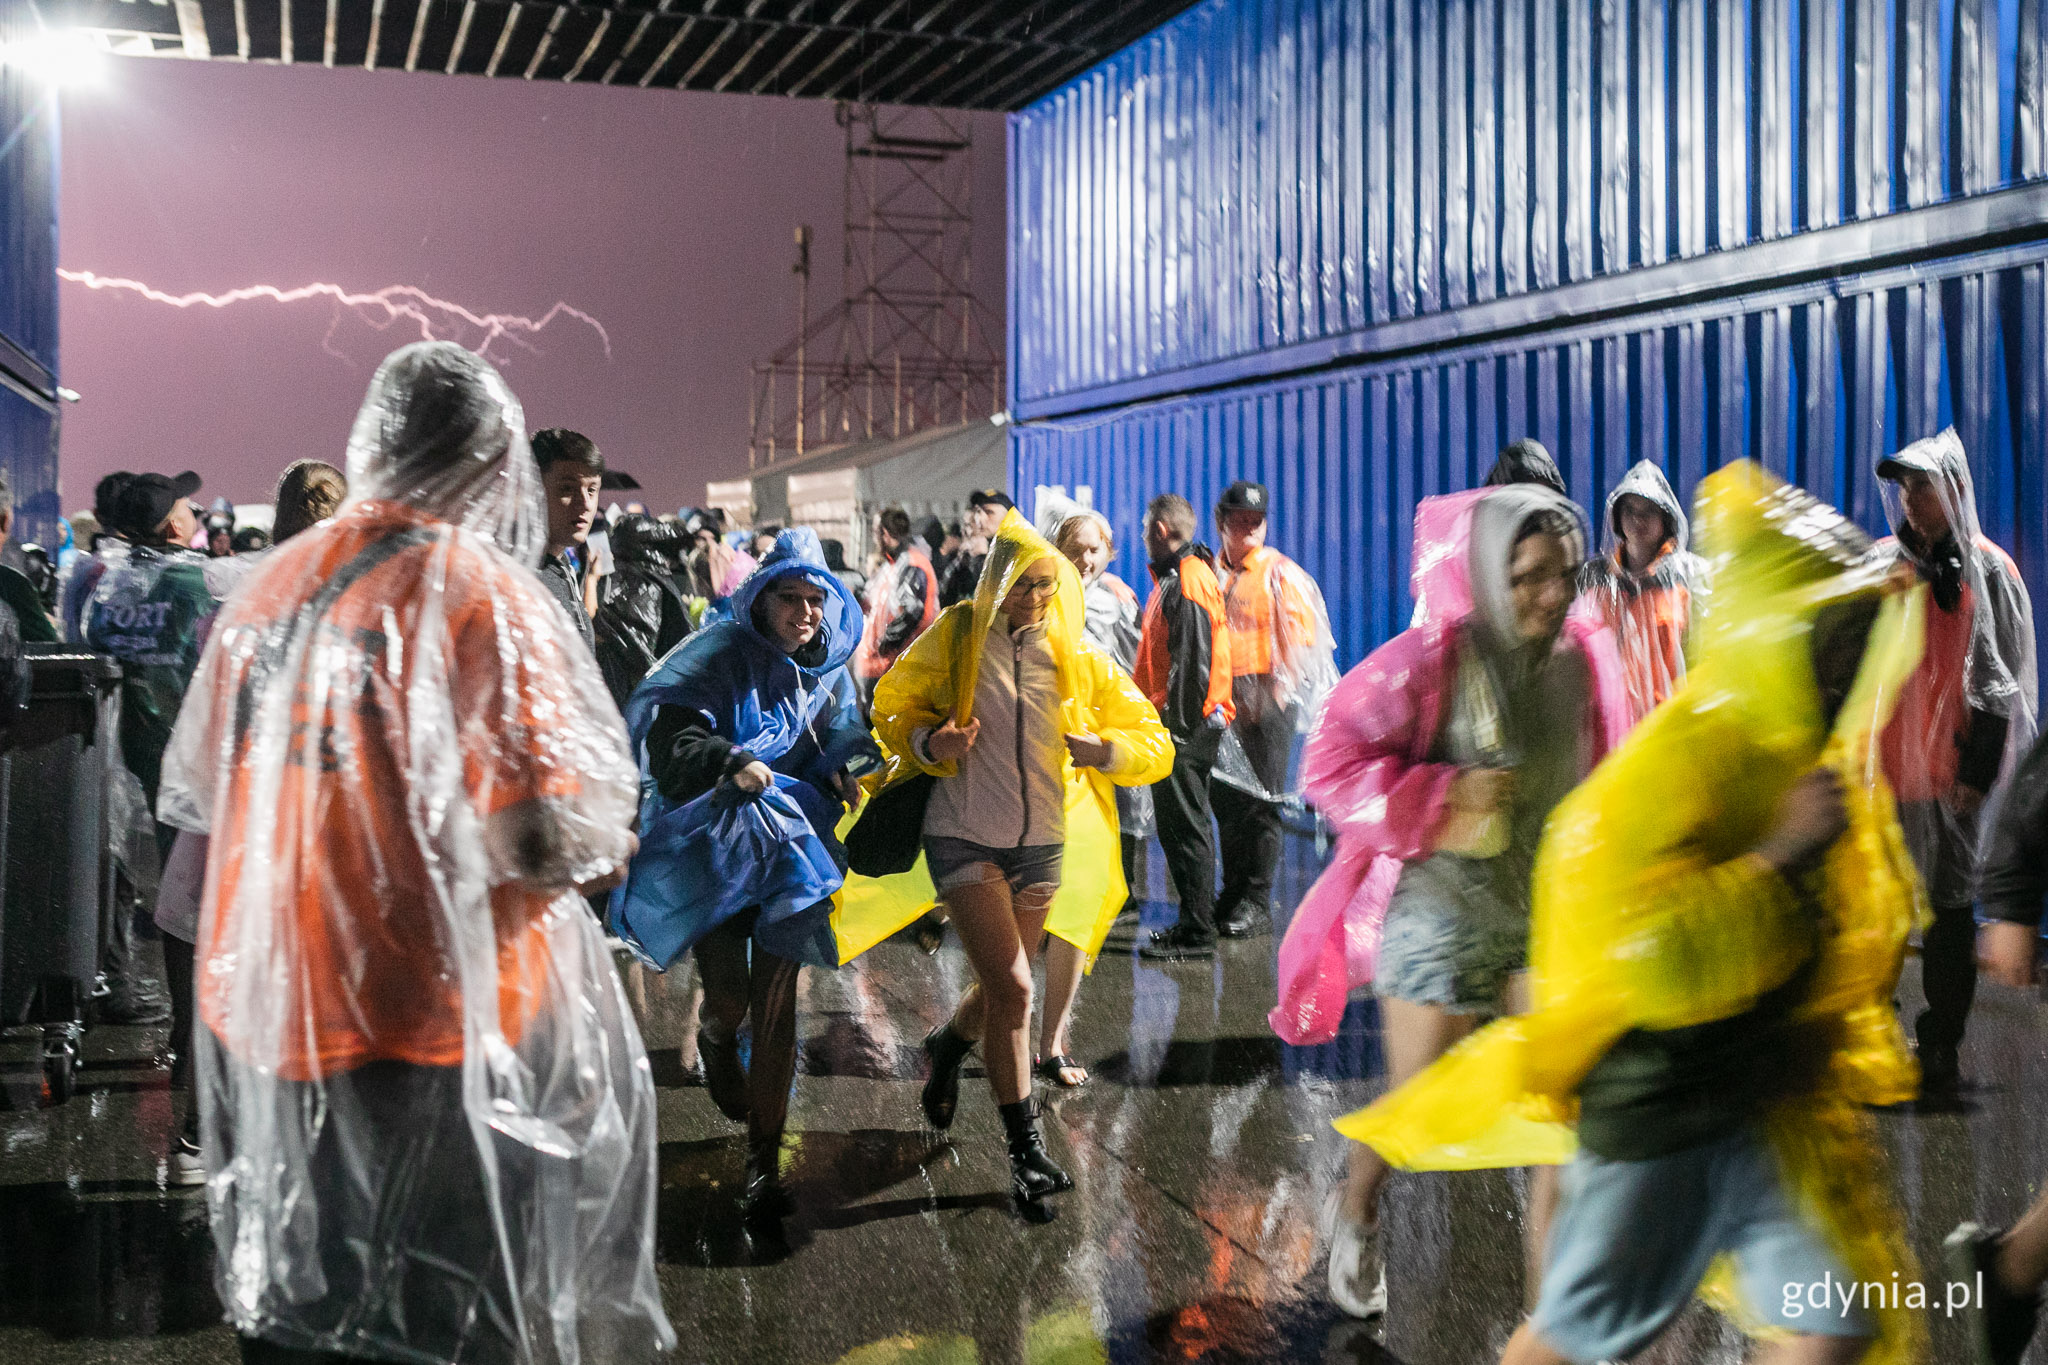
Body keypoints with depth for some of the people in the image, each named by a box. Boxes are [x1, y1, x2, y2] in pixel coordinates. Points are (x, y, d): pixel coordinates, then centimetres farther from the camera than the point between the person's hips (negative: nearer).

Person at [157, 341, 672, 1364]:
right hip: (435, 1015, -6)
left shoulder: (274, 582, 5)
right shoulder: (486, 592, -13)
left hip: (262, 1002, 6)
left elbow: (196, 791, 16)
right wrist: (608, 846, 3)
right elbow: (564, 836, -18)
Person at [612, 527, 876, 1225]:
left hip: (787, 846, 4)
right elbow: (668, 737, -23)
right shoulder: (719, 655, -12)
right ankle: (715, 1041, 34)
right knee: (728, 1001, -6)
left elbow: (840, 748, 15)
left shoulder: (827, 670, 5)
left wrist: (843, 775, -8)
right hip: (711, 846, -3)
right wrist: (734, 764, -40)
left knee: (776, 1006, 2)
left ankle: (763, 1158, 13)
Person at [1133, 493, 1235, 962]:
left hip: (1185, 725, -11)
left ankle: (1197, 933, -1)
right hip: (1181, 720, 11)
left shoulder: (1187, 582, -15)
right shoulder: (1176, 576, 19)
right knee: (1179, 826, 15)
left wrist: (1179, 723, -21)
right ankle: (1194, 923, 22)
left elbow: (1193, 662, -21)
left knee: (1185, 827, -6)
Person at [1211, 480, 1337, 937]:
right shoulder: (1209, 573, 12)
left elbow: (1302, 637, -4)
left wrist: (1279, 688, -11)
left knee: (1261, 800, -4)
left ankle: (1256, 900, 2)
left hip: (1267, 697, -4)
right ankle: (1232, 892, 19)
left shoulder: (1281, 574, 0)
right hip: (1221, 700, 4)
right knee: (1225, 796, 7)